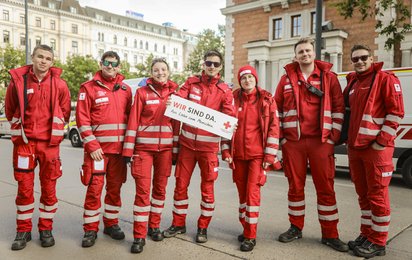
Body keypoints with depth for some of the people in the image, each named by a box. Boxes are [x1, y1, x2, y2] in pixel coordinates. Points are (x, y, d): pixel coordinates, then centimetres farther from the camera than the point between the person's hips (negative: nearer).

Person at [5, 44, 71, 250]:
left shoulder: (59, 84, -1)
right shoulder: (18, 80, -1)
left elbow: (64, 112, 11)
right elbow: (10, 111, 12)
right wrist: (21, 129, 14)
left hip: (49, 142, 0)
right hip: (24, 141, 0)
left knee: (49, 188, 6)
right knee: (24, 187, 5)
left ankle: (46, 229, 20)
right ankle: (23, 230, 20)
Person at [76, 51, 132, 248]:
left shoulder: (126, 89, 12)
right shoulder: (89, 87, 0)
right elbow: (82, 119, -6)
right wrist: (92, 145, -13)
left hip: (119, 148, 4)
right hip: (97, 148, -4)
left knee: (115, 187, 11)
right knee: (95, 188, -2)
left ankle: (111, 223, 26)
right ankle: (90, 229, 12)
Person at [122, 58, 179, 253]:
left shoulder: (174, 93, 7)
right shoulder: (142, 92, 0)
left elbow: (177, 123, 8)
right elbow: (133, 121, -5)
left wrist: (176, 150, 7)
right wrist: (128, 150, -10)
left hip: (166, 148, 3)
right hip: (144, 147, -2)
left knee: (160, 188, 11)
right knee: (143, 190, -5)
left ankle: (154, 226, 28)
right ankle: (139, 236, 4)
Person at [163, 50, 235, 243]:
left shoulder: (224, 91, 1)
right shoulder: (191, 82, 6)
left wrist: (226, 149, -11)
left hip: (209, 146, -1)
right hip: (187, 143, 2)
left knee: (207, 188, 6)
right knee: (181, 184, 9)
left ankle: (203, 227, 23)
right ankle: (178, 224, 26)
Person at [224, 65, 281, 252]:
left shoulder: (266, 99, 0)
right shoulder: (234, 99, 7)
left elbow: (274, 127, -3)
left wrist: (270, 155, -9)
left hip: (257, 154, -3)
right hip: (238, 154, 3)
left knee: (252, 191, -7)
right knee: (242, 192, 11)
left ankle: (250, 236, 3)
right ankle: (246, 229, 26)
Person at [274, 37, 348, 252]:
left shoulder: (329, 77, 4)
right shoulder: (287, 78, 8)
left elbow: (338, 108, 3)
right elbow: (277, 108, 8)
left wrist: (333, 137, -3)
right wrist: (281, 136, 2)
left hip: (321, 141, -1)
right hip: (292, 141, 1)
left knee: (326, 188, 3)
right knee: (295, 186, 9)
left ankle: (330, 235, 15)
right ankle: (296, 228, 24)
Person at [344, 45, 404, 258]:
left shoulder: (385, 79, -4)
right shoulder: (352, 83, 18)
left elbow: (395, 112, -11)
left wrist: (381, 142, -15)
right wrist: (348, 140, 13)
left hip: (376, 147, -7)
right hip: (354, 147, 7)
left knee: (377, 195, 0)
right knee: (363, 194, 14)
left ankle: (378, 242, 10)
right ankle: (366, 235, 25)